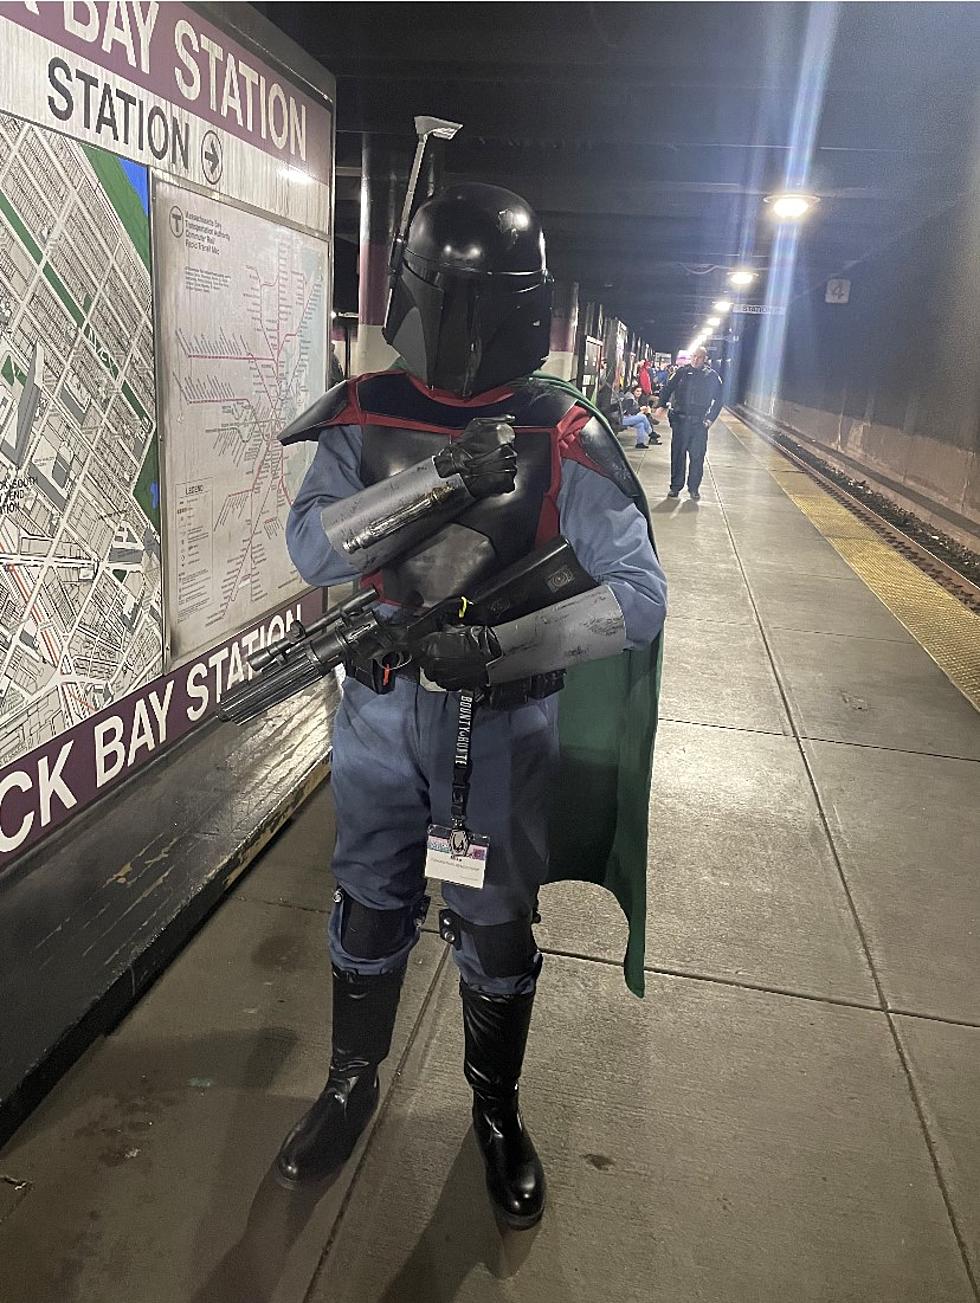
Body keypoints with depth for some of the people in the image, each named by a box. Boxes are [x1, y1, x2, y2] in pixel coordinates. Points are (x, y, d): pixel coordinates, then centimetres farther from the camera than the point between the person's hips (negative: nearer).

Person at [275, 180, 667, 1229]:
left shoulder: (561, 437, -12)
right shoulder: (365, 416, -4)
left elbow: (640, 592, -18)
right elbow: (311, 548, -17)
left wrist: (504, 646, -31)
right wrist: (435, 482, -30)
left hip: (503, 721, -2)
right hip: (378, 711, 2)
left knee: (495, 924, 14)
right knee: (370, 908, 18)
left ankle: (497, 1109, 41)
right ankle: (352, 1082, 45)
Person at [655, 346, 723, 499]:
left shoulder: (712, 376, 3)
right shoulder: (682, 372, 5)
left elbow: (718, 399, 6)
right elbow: (668, 388, 8)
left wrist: (710, 418, -3)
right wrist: (662, 405, -8)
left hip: (699, 423, -1)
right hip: (679, 420, 1)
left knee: (697, 456, -1)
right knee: (677, 454, 5)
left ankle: (694, 487, 10)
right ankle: (676, 486, 14)